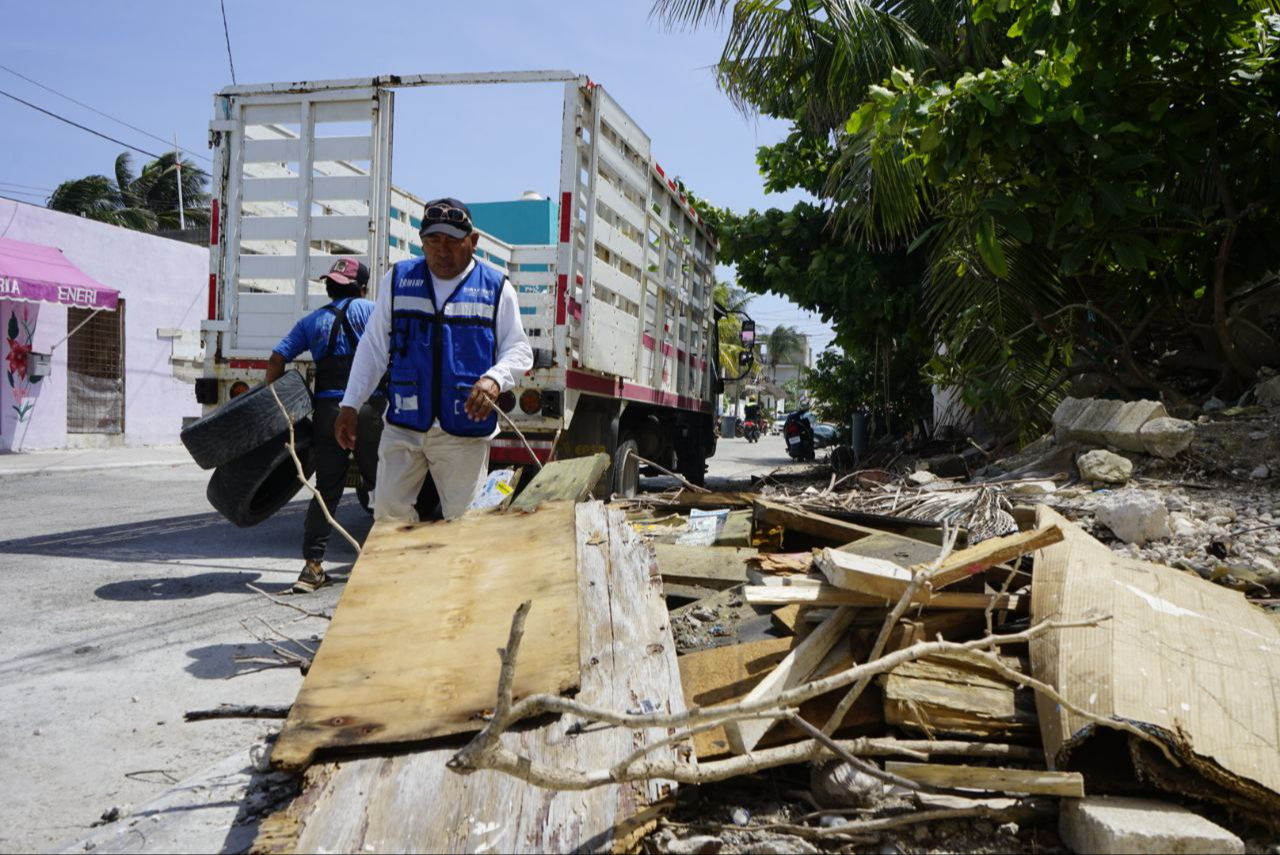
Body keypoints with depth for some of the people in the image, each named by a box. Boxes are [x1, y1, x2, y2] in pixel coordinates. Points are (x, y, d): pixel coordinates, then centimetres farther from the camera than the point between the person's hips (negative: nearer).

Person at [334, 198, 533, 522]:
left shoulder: (496, 288, 2)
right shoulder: (397, 279, 8)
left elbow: (519, 348, 5)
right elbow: (373, 346, 12)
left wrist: (495, 379, -17)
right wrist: (350, 405, 7)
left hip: (466, 431, -2)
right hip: (402, 425, 2)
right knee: (388, 510, 2)